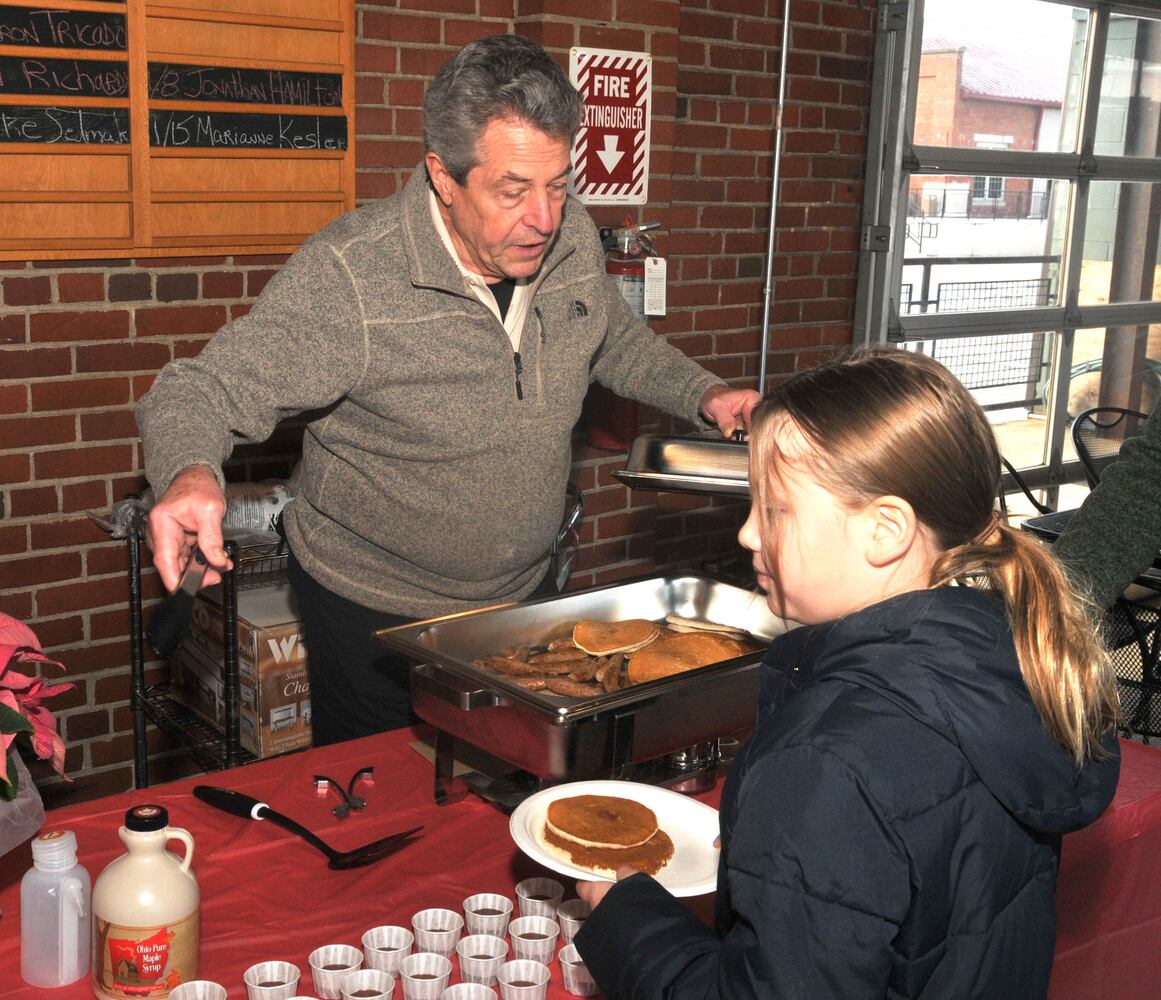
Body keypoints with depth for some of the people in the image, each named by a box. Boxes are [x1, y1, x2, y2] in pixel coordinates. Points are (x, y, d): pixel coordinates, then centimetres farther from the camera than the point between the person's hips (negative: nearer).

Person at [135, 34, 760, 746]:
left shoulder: (573, 238, -8)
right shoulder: (349, 274, -26)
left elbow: (617, 339, 12)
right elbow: (205, 391, -23)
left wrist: (703, 394, -4)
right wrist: (190, 474, -45)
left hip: (525, 594, 5)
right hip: (376, 614, -5)